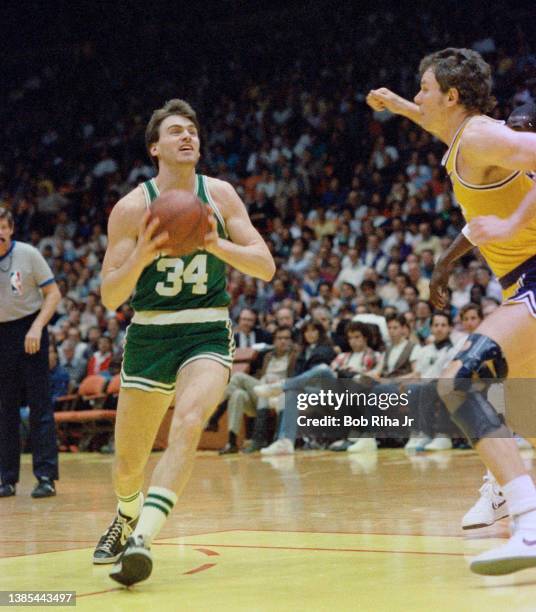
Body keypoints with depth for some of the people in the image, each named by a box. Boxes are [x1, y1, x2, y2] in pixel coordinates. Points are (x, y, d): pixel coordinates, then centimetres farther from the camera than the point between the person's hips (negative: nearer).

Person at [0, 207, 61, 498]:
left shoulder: (28, 254, -7)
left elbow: (53, 293, -5)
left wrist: (36, 328, -15)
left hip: (29, 331, -3)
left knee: (39, 404, -6)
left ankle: (46, 476, -4)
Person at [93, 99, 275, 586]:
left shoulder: (219, 195, -1)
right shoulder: (132, 208, -7)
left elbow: (265, 267, -5)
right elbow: (110, 297, -8)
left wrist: (216, 244, -22)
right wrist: (141, 256, -26)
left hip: (208, 334, 0)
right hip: (149, 335, 0)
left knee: (188, 422, -30)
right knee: (128, 466, 8)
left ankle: (142, 539, -33)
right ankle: (126, 518, 43)